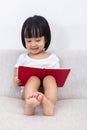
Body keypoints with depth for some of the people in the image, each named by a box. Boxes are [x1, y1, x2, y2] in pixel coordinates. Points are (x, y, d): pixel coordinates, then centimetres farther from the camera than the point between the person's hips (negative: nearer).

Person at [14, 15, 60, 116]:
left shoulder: (52, 58, 12)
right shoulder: (22, 58, 14)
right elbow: (16, 78, 12)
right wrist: (17, 81, -12)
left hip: (47, 92, 0)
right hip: (28, 91, 0)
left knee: (50, 78, -30)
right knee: (33, 78, -30)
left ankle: (49, 106, -57)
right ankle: (29, 105, -62)